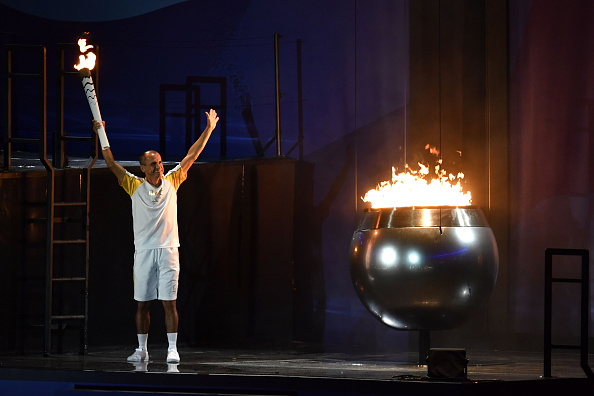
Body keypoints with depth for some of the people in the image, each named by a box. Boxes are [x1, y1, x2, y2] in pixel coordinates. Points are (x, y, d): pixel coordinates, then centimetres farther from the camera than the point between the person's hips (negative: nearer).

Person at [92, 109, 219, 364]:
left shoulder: (171, 182, 7)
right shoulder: (135, 186, 4)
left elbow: (191, 156, 9)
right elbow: (111, 164, 1)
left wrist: (208, 130, 7)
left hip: (168, 250, 0)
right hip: (144, 251, 0)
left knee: (169, 302, -4)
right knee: (142, 303, 5)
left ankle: (172, 349, -2)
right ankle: (142, 350, 14)